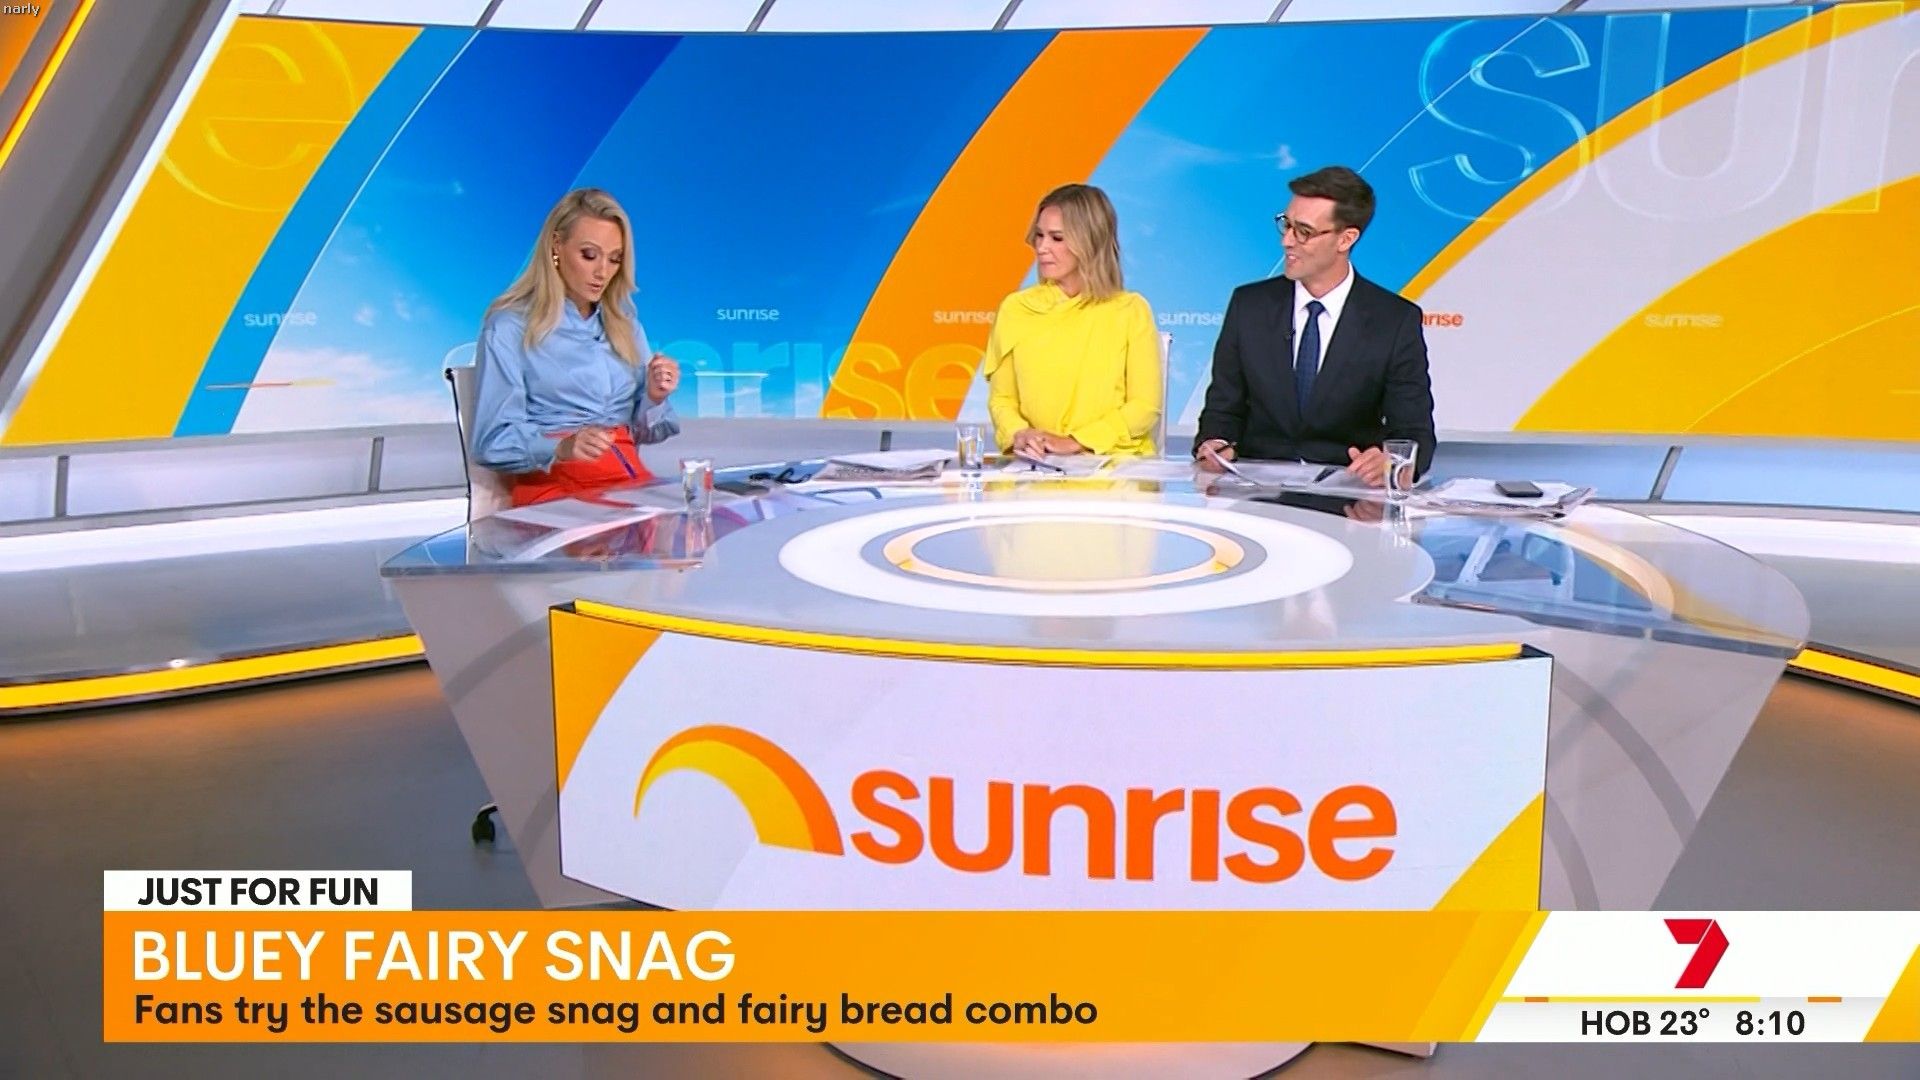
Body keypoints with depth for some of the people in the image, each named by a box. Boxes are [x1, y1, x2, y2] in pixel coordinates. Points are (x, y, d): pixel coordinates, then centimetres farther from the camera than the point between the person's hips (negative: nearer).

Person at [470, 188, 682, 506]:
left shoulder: (625, 324, 19)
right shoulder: (509, 327, 2)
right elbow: (493, 441, -5)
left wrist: (654, 398, -4)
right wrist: (561, 448, -24)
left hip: (631, 480, 6)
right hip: (553, 485, -5)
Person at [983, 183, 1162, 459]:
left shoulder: (1130, 311, 0)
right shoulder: (1015, 309, 6)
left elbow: (1145, 406, -2)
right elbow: (1001, 399, 9)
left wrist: (1074, 442, -12)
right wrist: (1018, 434, -12)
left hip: (1115, 465, -2)